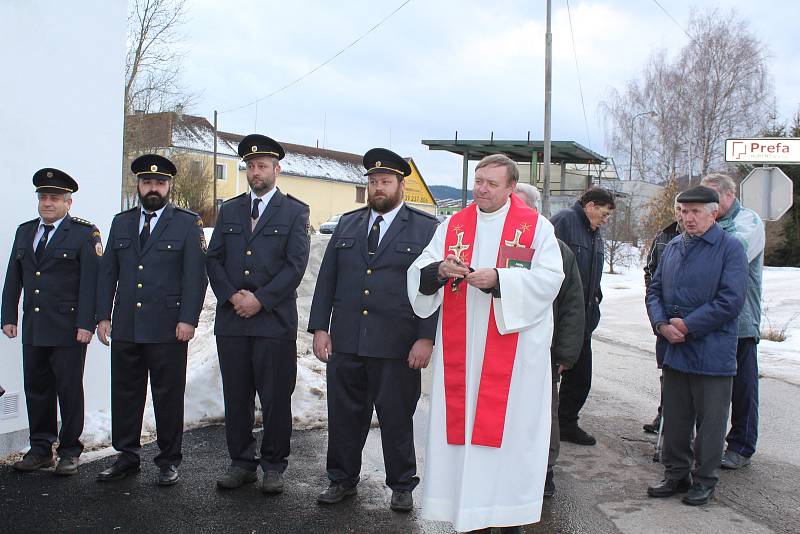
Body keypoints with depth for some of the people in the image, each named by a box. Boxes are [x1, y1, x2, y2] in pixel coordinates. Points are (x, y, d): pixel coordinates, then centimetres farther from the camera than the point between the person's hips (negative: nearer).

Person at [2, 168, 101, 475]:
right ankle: (40, 449, 22)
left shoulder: (85, 233, -4)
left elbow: (91, 282, -10)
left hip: (68, 329, -5)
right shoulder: (25, 231, 14)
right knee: (36, 389, 11)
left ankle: (69, 452, 13)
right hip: (33, 328, 6)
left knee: (69, 390, 2)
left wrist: (86, 324, -15)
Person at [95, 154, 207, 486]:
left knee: (168, 396, 4)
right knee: (125, 393, 10)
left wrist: (188, 319, -13)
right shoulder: (121, 223, 14)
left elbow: (195, 275, -5)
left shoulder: (187, 223, 1)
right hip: (125, 328, 4)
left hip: (168, 329, -4)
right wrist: (103, 316, 5)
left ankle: (168, 461, 16)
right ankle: (127, 457, 24)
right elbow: (107, 272, 13)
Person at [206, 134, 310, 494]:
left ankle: (274, 465, 15)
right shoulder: (229, 210, 15)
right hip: (232, 320, 4)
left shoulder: (294, 212, 3)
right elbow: (214, 259, 10)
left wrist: (260, 299, -12)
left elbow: (296, 264, -5)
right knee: (236, 397, 9)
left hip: (274, 320, -3)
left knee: (276, 399, 2)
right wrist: (231, 296, -6)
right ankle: (241, 462, 21)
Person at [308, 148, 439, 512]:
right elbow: (327, 278, 10)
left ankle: (402, 486, 26)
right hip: (345, 342, 4)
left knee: (397, 418, 8)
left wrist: (426, 338, -12)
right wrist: (319, 328, 4)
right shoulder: (347, 224, 11)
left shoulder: (425, 228, -1)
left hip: (397, 346, -3)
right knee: (344, 414, 13)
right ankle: (342, 479, 31)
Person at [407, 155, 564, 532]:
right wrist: (439, 270, -17)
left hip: (512, 350, -3)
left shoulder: (536, 227, 2)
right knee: (459, 423, 4)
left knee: (508, 427, -1)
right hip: (459, 349, 3)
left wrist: (498, 278, -21)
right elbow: (418, 273, 5)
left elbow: (549, 278, -10)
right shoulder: (452, 226, 11)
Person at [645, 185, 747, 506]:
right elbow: (654, 290, 12)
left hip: (711, 354, -5)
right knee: (675, 417, 14)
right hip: (673, 350, 6)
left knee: (709, 420, 7)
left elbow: (730, 300, -16)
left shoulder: (730, 248, -7)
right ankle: (676, 474, 28)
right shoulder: (673, 247, 11)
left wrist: (687, 326, -16)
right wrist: (662, 324, -5)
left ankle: (704, 480, 21)